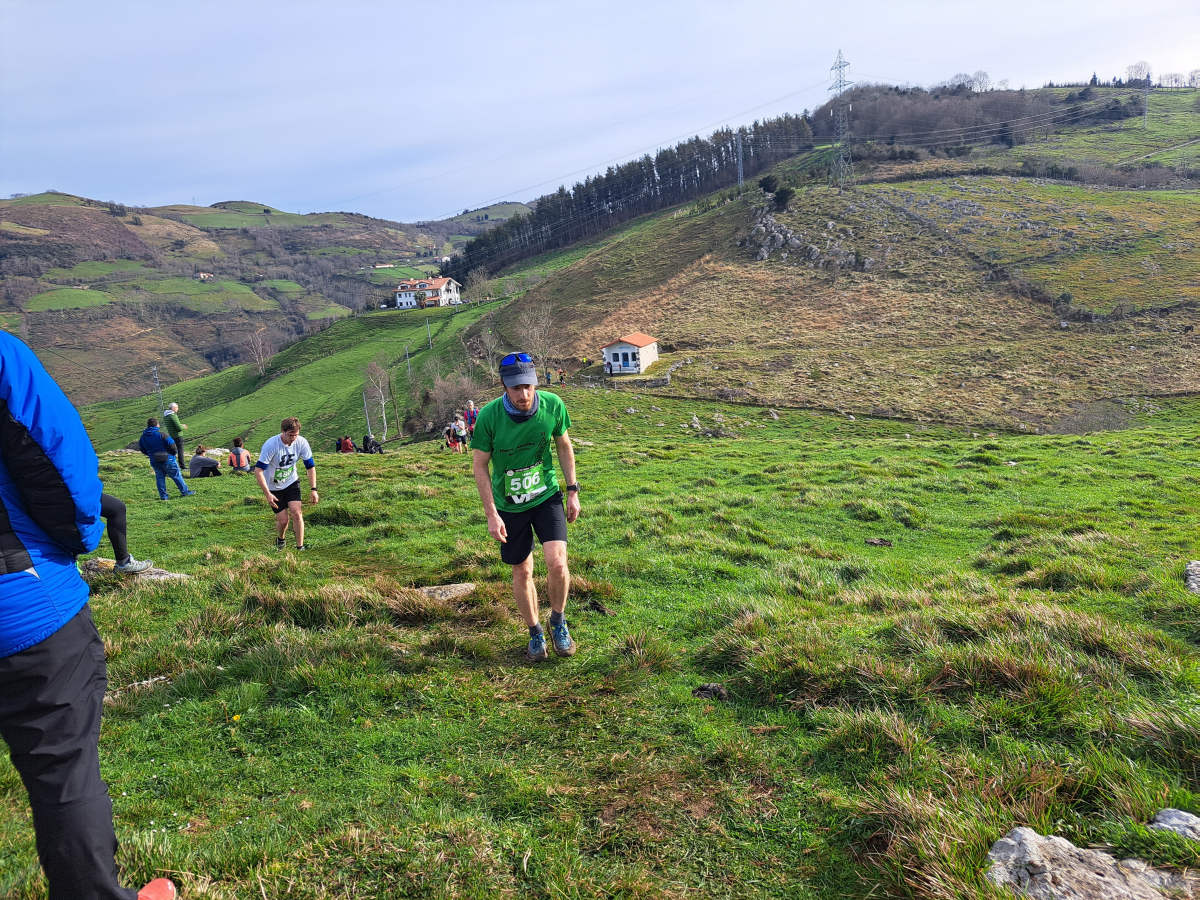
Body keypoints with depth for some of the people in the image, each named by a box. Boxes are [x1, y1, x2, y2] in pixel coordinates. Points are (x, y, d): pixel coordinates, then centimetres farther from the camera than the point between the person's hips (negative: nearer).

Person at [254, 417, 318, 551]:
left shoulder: (301, 443, -16)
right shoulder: (271, 445, -27)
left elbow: (311, 466, -4)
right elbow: (258, 470, -26)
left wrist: (313, 489, -10)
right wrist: (267, 494, -30)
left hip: (291, 482, 2)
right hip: (273, 487, -2)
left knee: (296, 512, -17)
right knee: (283, 520, -4)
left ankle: (300, 546, -6)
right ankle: (280, 540, 29)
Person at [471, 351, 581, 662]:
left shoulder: (553, 405, -15)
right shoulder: (489, 416, -20)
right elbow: (479, 466, -8)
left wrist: (572, 491, 4)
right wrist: (492, 515, -10)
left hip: (547, 496, 0)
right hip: (509, 505, 0)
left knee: (557, 562, -16)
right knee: (522, 572, 9)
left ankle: (558, 622, 12)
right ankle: (535, 634, 31)